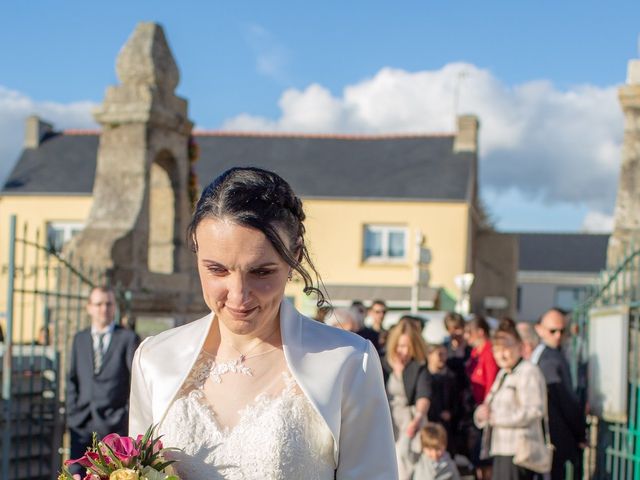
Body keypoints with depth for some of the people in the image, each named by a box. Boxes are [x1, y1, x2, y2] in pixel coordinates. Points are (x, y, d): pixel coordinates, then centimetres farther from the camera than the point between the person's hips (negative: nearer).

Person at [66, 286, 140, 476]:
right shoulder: (80, 339, 15)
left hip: (114, 424, -4)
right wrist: (72, 412, 6)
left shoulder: (128, 338, 1)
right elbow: (72, 378, 17)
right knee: (76, 472, -2)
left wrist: (129, 416, -6)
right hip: (82, 423, 4)